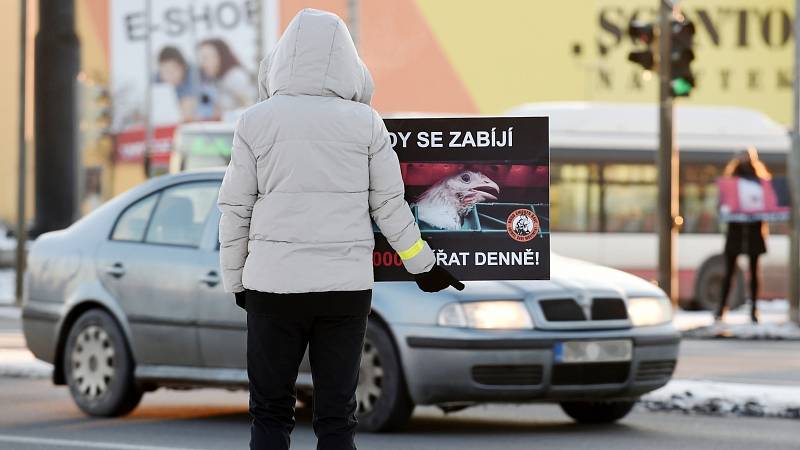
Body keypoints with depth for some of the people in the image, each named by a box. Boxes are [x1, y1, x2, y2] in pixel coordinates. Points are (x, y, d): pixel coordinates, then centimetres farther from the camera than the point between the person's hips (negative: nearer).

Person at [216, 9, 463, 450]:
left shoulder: (256, 121, -1)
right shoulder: (365, 122, 1)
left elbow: (235, 210, 1)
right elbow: (391, 206, 5)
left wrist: (235, 280, 14)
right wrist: (423, 266, 19)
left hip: (274, 282, -1)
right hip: (346, 284, 1)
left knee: (270, 413, 8)